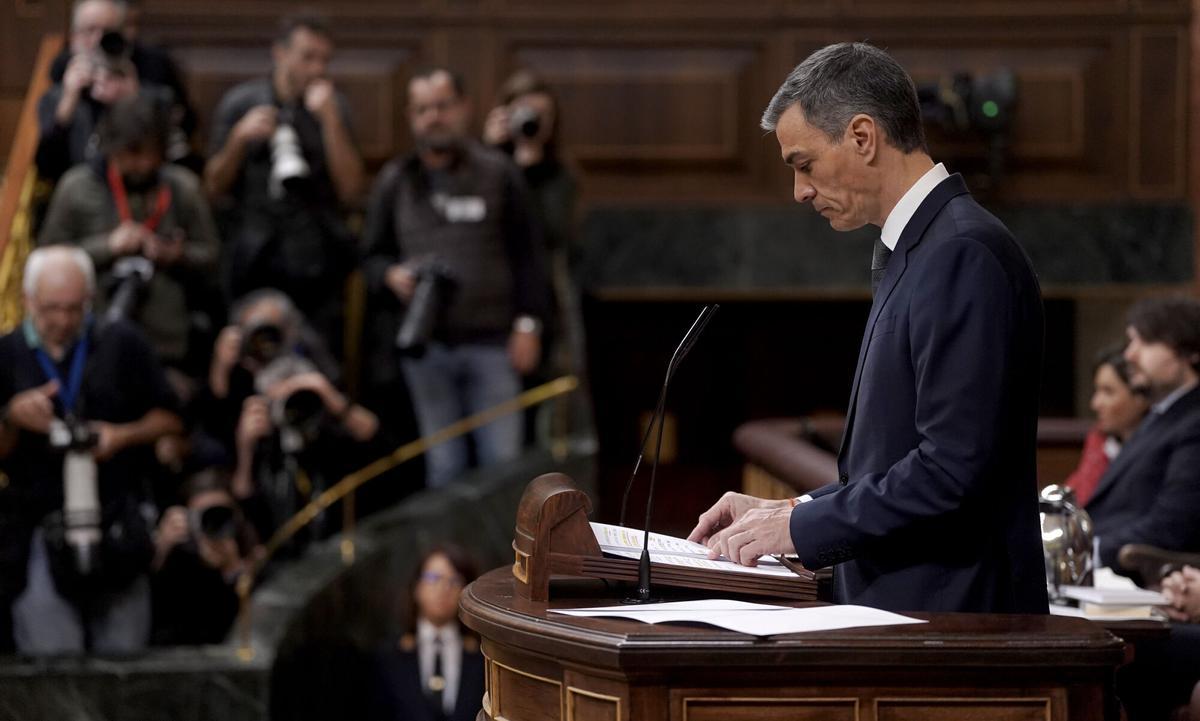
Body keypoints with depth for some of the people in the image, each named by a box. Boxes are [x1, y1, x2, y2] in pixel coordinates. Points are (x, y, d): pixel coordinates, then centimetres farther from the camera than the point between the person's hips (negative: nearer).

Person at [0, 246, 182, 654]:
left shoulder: (123, 345, 5)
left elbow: (169, 419, 10)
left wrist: (124, 435, -8)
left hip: (118, 525, 1)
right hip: (39, 527, -1)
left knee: (123, 653, 4)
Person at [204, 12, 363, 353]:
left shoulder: (332, 106, 9)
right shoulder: (240, 103, 7)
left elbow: (349, 189, 0)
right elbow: (215, 188, 8)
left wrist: (330, 120, -7)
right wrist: (240, 139, -8)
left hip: (315, 261, 1)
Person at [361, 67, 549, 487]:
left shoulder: (497, 173, 6)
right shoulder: (394, 181, 11)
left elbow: (526, 254, 6)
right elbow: (373, 254, 17)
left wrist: (528, 324, -1)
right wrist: (391, 276, -6)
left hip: (492, 343, -2)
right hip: (426, 346, 2)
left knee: (503, 463, -3)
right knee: (444, 467, 4)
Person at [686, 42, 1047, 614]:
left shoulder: (966, 254, -14)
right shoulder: (914, 251, 17)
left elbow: (954, 469, -20)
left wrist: (802, 525, -13)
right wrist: (789, 511, 10)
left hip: (948, 617, -9)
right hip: (895, 609, 9)